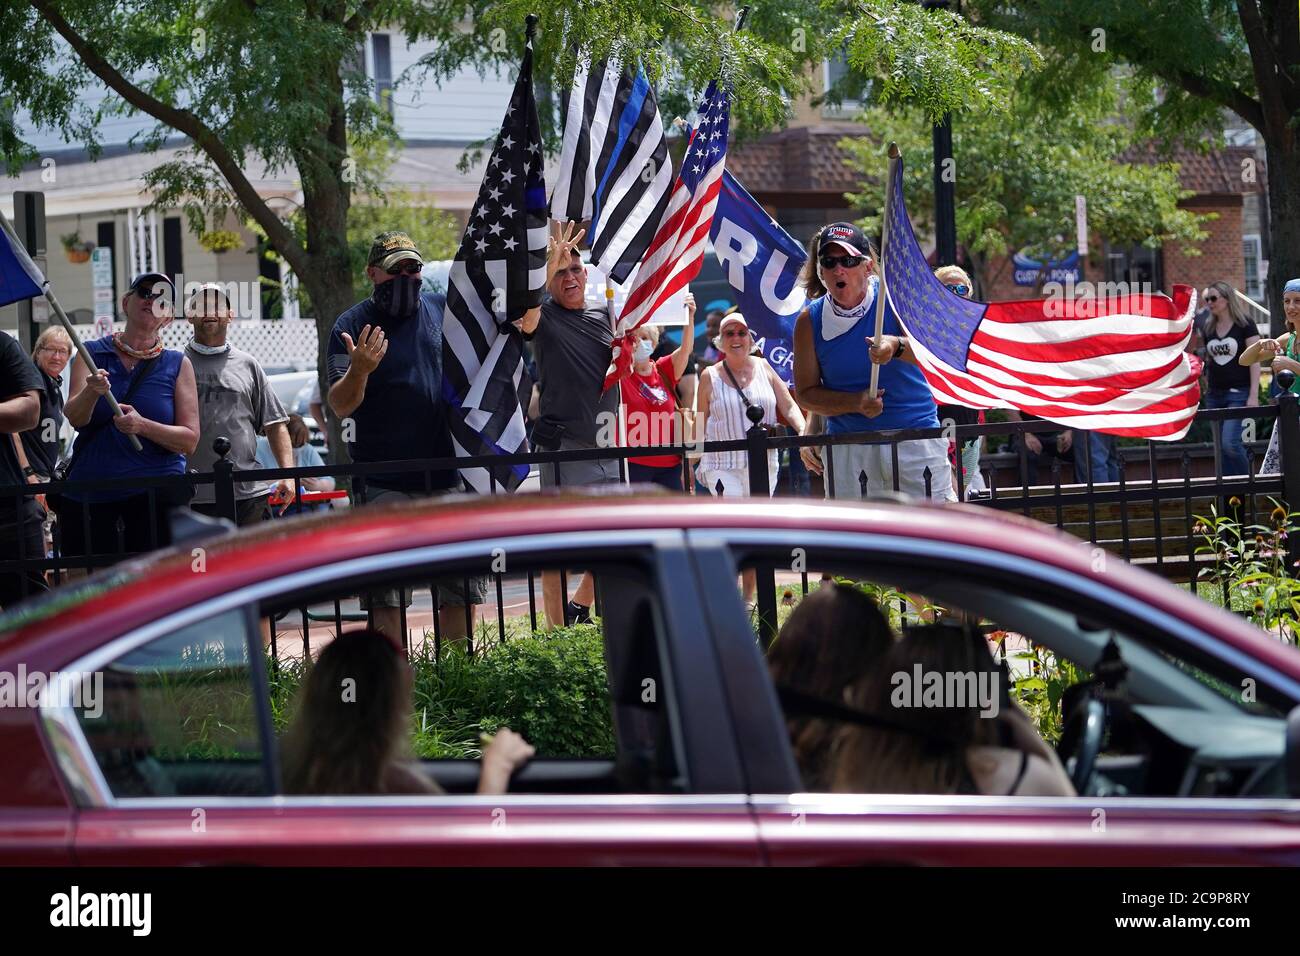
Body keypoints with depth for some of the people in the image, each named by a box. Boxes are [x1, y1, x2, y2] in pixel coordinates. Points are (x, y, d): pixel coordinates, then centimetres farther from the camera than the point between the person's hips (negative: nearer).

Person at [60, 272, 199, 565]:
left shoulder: (177, 365, 7)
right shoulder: (91, 354, 9)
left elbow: (190, 440, -1)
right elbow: (74, 417, -5)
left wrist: (142, 426, -18)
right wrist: (91, 392, -27)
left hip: (156, 493, -1)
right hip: (87, 494, 1)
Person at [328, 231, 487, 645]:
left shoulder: (445, 309, 10)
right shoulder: (352, 326, 0)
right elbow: (339, 406, -8)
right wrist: (358, 370, -27)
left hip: (451, 475, 4)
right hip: (385, 483, -4)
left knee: (461, 589, 8)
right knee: (385, 599, -6)